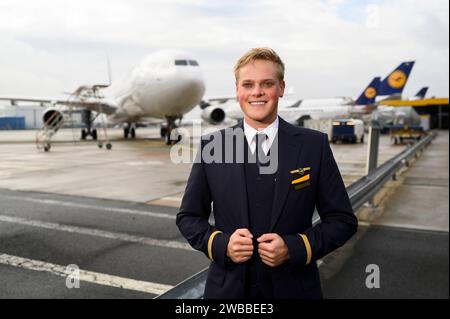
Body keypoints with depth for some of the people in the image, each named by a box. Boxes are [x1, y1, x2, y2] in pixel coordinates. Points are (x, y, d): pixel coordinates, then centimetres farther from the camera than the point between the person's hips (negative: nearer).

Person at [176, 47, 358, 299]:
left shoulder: (314, 145, -7)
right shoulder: (212, 146, -5)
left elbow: (343, 220, -3)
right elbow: (188, 217, 3)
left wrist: (294, 248, -16)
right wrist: (220, 244, -14)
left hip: (294, 288, 0)